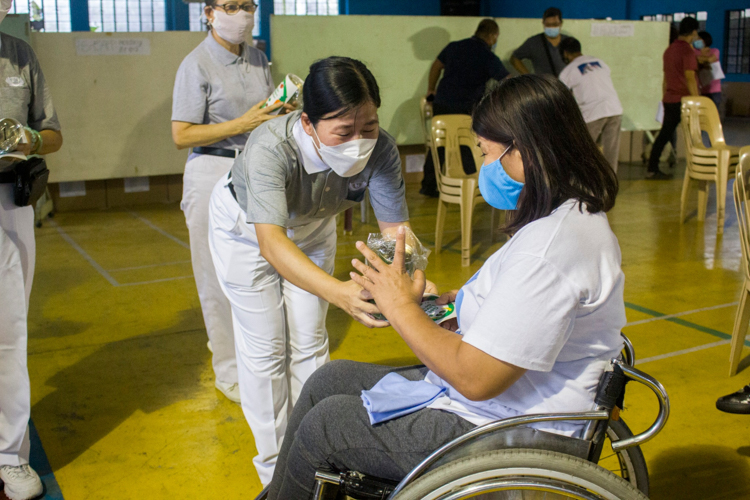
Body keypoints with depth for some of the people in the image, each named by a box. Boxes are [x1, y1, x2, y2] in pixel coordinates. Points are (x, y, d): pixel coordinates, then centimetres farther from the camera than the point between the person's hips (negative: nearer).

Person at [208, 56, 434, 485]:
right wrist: (340, 292, -68)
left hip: (310, 228, 4)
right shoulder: (270, 148, -44)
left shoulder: (381, 150, -33)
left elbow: (396, 228, -33)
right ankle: (275, 472, 20)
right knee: (265, 350, 1)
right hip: (246, 228, -3)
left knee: (310, 345, 10)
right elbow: (271, 243, -52)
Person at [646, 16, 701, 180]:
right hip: (684, 100, -7)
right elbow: (689, 77, -18)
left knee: (664, 134, 9)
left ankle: (652, 169, 7)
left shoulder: (669, 49, 13)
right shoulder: (687, 50, -12)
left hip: (669, 99, 8)